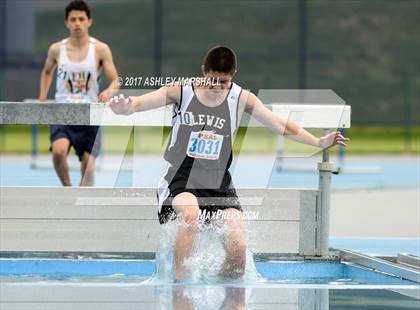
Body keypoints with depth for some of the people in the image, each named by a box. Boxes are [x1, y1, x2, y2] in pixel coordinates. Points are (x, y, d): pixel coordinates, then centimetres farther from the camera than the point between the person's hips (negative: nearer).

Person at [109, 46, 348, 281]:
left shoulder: (242, 99, 2)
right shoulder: (181, 92, -3)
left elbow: (280, 125, 5)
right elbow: (139, 103, -12)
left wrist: (319, 142, -3)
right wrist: (124, 107, -36)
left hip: (219, 185, 2)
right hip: (181, 182, -2)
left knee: (238, 247, -14)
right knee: (191, 215, -36)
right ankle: (179, 280, -26)